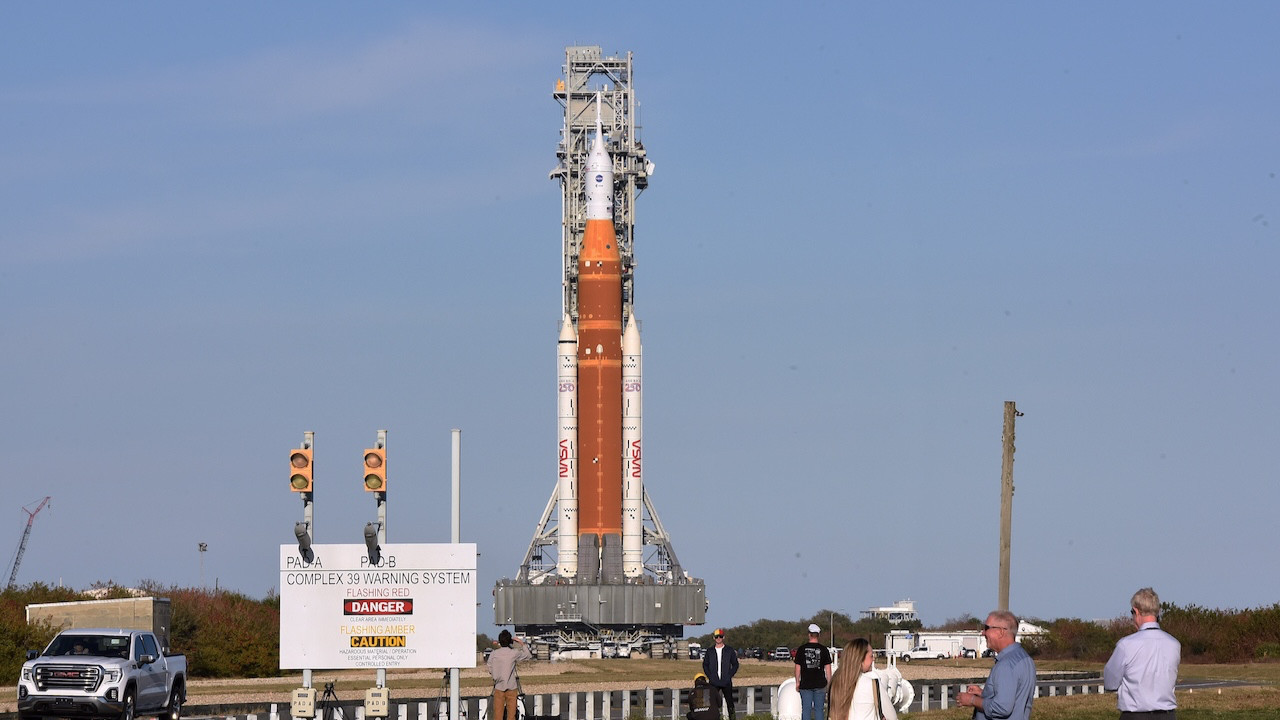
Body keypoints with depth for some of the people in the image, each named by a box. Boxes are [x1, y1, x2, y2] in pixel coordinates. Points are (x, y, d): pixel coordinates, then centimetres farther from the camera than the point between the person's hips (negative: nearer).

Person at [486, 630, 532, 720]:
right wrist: (522, 644, 11)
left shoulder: (493, 654, -4)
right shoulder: (514, 653, -7)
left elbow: (490, 670, 1)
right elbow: (529, 656, 7)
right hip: (512, 688, -1)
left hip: (499, 688, 1)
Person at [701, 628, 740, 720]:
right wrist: (710, 677, 0)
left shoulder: (730, 651, 4)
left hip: (726, 682, -1)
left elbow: (735, 664, 7)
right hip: (713, 683, 1)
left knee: (730, 703, -1)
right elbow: (705, 665, 13)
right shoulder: (710, 652, 8)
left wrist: (729, 676, -4)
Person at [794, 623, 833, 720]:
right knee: (819, 708, 6)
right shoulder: (824, 649, -3)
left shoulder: (801, 649, -2)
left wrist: (797, 682, 10)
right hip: (820, 684, 0)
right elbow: (828, 668, -1)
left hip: (805, 684, 0)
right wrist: (829, 683, 8)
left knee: (806, 709, 4)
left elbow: (798, 668, 1)